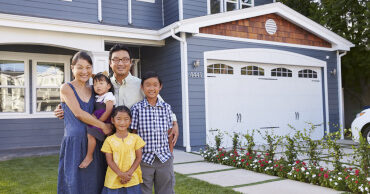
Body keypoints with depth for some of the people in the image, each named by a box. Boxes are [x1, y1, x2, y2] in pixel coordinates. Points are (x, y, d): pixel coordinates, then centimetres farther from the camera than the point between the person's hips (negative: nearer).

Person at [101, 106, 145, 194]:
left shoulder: (135, 138, 1)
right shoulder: (109, 140, -1)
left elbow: (138, 158, 0)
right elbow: (109, 161, -4)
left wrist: (129, 173, -11)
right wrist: (121, 174, -14)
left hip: (132, 180, 0)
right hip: (114, 180, 0)